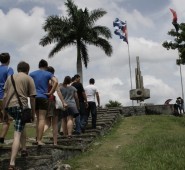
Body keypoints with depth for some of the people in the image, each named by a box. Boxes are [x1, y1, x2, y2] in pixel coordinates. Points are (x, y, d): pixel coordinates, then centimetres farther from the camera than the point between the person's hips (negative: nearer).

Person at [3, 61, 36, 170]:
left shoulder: (10, 77, 20)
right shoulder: (29, 79, 8)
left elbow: (5, 95, 16)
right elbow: (32, 97, 3)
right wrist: (33, 113, 10)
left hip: (9, 106, 5)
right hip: (21, 105, -5)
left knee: (21, 125, 31)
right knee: (17, 135, -9)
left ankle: (24, 149, 30)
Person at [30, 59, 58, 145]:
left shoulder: (32, 74, 9)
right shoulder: (48, 74, 2)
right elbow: (56, 82, -15)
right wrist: (50, 93, -9)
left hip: (34, 97, 3)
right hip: (43, 97, -3)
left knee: (38, 118, 16)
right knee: (42, 119, -2)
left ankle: (37, 138, 16)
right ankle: (39, 140, -6)